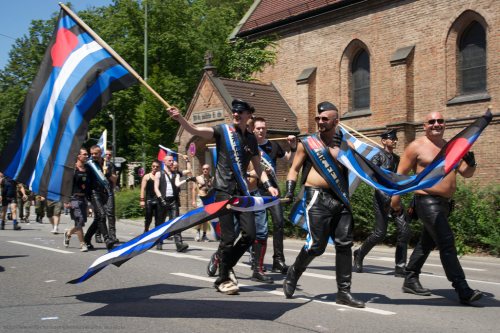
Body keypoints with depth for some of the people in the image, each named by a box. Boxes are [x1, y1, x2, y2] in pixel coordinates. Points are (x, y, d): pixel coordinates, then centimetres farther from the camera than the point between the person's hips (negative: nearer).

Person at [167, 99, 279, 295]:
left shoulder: (251, 139, 11)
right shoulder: (222, 130, -3)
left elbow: (258, 167, 17)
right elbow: (195, 130, -17)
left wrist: (268, 185, 3)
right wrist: (179, 118, -34)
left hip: (242, 192, 5)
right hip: (223, 191, -5)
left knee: (250, 234, 2)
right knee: (229, 237, -5)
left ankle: (226, 266, 24)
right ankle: (223, 280, 11)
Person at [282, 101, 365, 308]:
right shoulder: (307, 143, 5)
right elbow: (294, 169, 6)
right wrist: (289, 190, -6)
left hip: (340, 199, 4)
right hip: (317, 198, -4)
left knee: (344, 244, 1)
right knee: (316, 245, -7)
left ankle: (344, 292, 9)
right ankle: (293, 274, 20)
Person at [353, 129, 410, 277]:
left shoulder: (396, 158, 16)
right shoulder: (378, 157, -4)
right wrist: (385, 196, -26)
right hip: (382, 197, -6)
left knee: (404, 229, -8)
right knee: (380, 233, -5)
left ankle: (400, 268, -2)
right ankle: (359, 254, 21)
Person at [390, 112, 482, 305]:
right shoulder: (417, 146, -4)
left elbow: (466, 174, 13)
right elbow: (401, 173, -5)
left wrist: (471, 163, -9)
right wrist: (395, 199, -9)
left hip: (445, 203, 8)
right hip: (427, 201, -7)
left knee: (427, 243, 16)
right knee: (447, 242, -16)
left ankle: (410, 281, 29)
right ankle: (463, 291, -17)